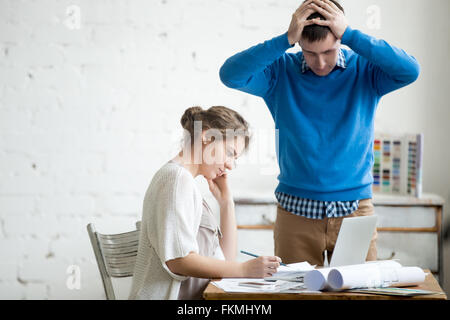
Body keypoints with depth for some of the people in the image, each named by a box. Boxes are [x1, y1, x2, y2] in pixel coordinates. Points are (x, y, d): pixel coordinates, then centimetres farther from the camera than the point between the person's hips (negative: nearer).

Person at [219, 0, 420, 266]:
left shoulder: (364, 69, -1)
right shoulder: (281, 72, -1)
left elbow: (410, 70, -19)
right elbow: (231, 75, -16)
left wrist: (350, 35, -20)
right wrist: (286, 40, -21)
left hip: (355, 210, 0)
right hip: (295, 211, 0)